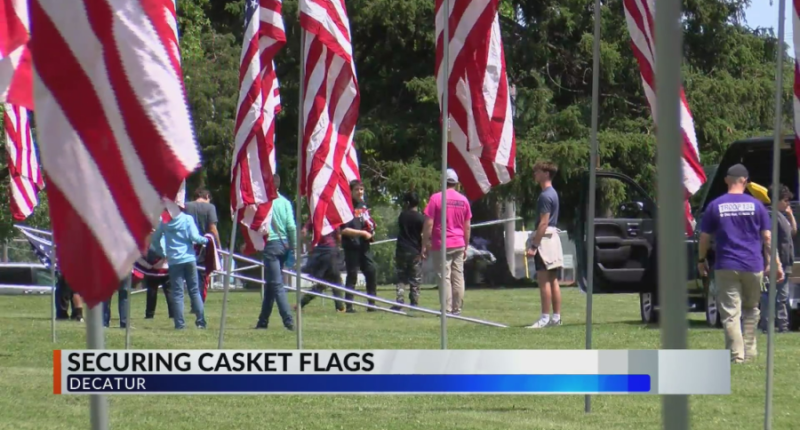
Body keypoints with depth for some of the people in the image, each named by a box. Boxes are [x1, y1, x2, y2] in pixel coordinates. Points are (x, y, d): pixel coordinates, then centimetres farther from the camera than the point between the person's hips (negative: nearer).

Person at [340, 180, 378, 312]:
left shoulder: (364, 206, 13)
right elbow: (344, 230, -16)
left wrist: (371, 231, 5)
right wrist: (363, 233, -16)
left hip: (364, 246, 7)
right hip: (352, 247, -7)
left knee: (372, 271, 5)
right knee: (352, 275, -4)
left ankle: (372, 304, 13)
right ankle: (349, 305, 0)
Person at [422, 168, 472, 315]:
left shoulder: (436, 198, -6)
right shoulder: (463, 200, 6)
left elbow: (428, 224, -8)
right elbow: (467, 227, 10)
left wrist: (425, 245, -2)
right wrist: (466, 247, 18)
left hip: (441, 244, -4)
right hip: (459, 245, 4)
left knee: (445, 277, -5)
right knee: (458, 277, 6)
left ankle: (447, 310, -9)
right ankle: (457, 309, 7)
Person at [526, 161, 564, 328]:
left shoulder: (545, 196, -15)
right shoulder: (553, 193, 16)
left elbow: (544, 222, -21)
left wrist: (534, 246, -22)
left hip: (545, 239, -10)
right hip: (553, 237, 10)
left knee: (543, 280, -11)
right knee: (553, 280, 11)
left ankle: (545, 318, -14)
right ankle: (556, 317, 12)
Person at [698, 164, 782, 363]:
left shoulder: (715, 206, 0)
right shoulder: (756, 205, 1)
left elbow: (704, 237, 3)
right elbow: (767, 238, 0)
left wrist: (701, 260, 17)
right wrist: (776, 263, 6)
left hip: (726, 266, -1)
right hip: (753, 265, 1)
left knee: (730, 313, -2)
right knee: (751, 309, 18)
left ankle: (736, 354, -9)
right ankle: (749, 350, 16)